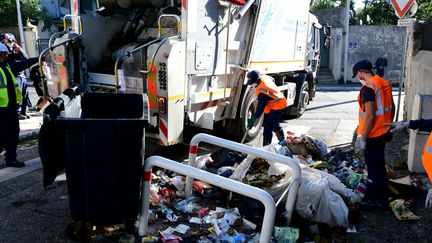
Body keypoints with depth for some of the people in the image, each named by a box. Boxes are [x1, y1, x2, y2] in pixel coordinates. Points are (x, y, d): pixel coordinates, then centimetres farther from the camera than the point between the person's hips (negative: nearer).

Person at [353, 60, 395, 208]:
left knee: (375, 167, 3)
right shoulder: (384, 83, 7)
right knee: (378, 165, 20)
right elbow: (391, 108, 15)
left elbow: (370, 116, -25)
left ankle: (379, 200, 15)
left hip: (372, 136, -9)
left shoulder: (368, 88, -21)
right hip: (383, 133, 9)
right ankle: (372, 193, 35)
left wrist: (362, 138, -18)